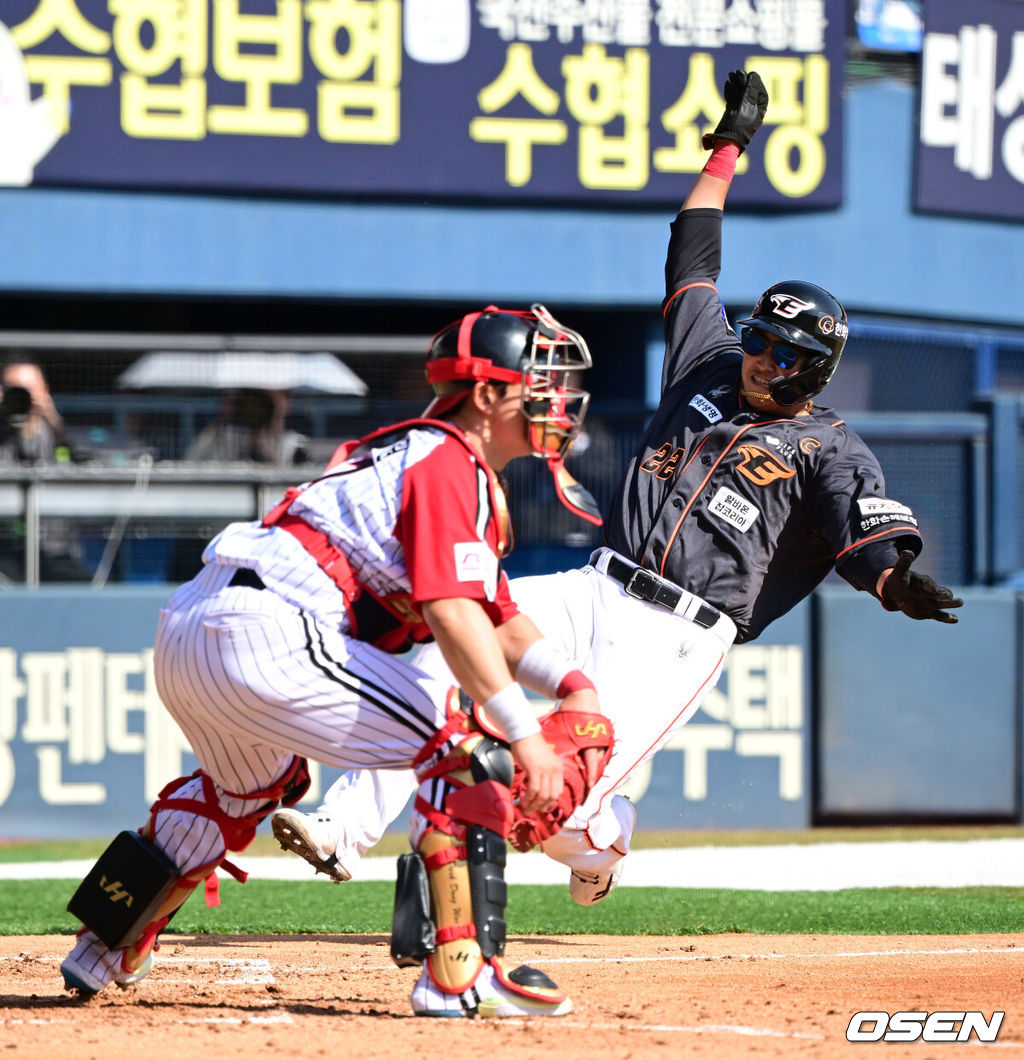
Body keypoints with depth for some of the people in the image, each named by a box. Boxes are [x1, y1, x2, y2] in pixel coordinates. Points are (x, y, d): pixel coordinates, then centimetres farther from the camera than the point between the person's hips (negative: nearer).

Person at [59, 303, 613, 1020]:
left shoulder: (411, 452, 26)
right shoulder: (452, 468, -6)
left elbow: (497, 616, 26)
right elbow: (452, 615, -20)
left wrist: (569, 681, 10)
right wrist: (524, 736, -24)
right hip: (267, 632, -11)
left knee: (247, 785, 38)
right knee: (465, 746, -10)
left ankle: (108, 948, 49)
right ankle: (460, 974, -18)